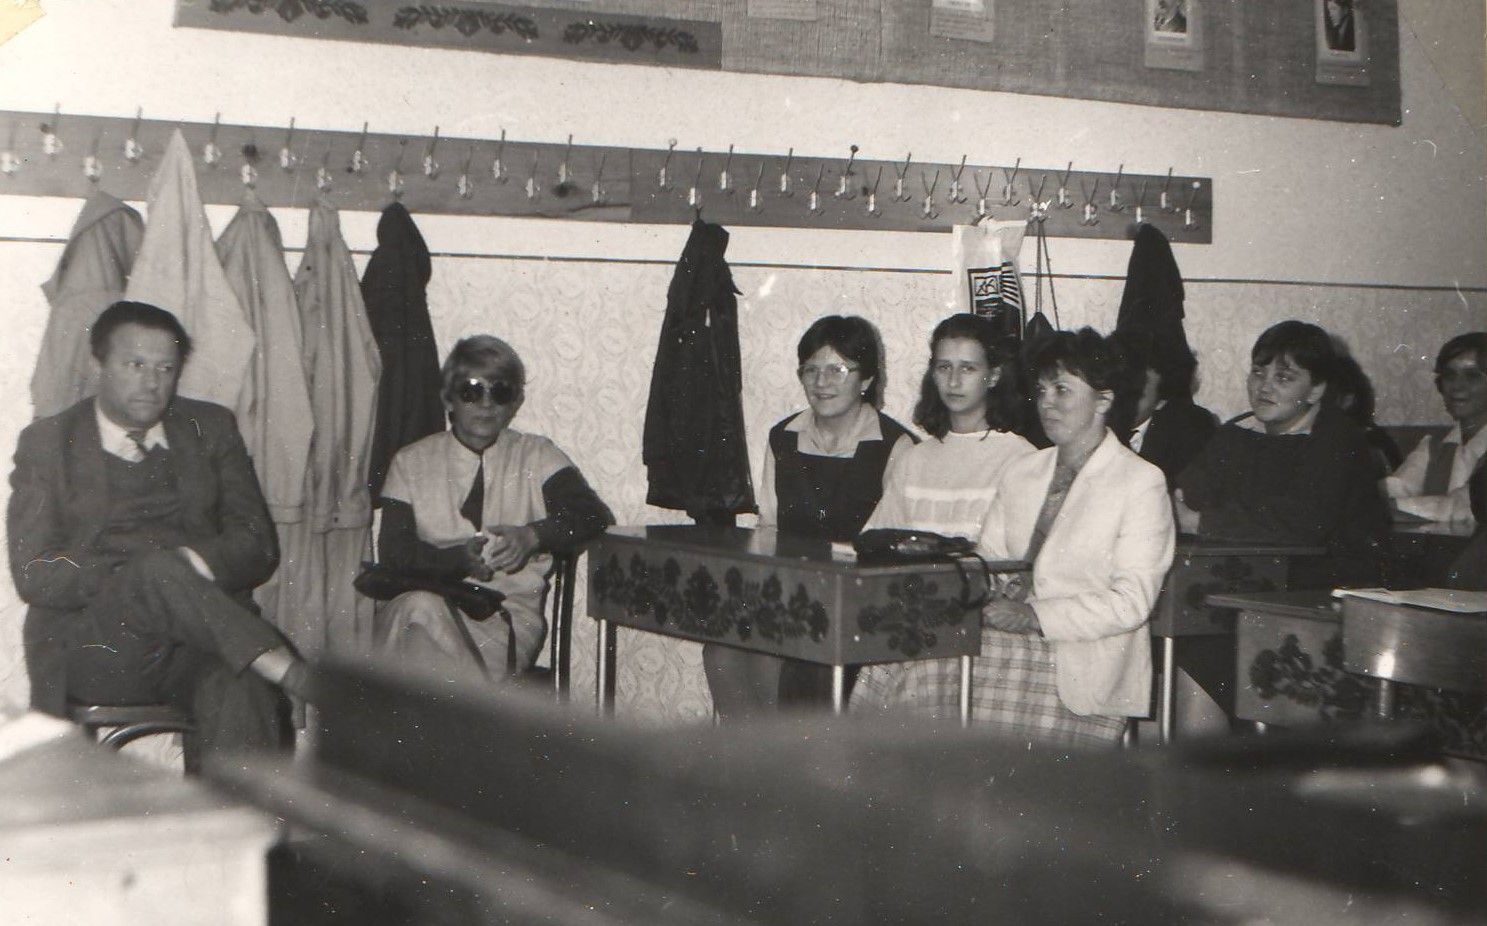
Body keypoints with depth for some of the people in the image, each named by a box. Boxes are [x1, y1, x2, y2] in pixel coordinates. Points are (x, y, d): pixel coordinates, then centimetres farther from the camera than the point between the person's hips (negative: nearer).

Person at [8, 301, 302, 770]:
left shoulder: (211, 428, 16)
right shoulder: (47, 442, 9)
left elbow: (258, 544, 9)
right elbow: (34, 575, -2)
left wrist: (193, 562, -14)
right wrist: (147, 573, -15)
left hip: (198, 642, 2)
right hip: (91, 650, -2)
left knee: (242, 693, -33)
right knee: (156, 566, -34)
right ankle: (281, 667, -34)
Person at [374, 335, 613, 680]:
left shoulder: (537, 458, 12)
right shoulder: (412, 463, 13)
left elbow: (595, 517, -3)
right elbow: (394, 550, 0)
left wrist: (534, 535, -21)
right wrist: (458, 559, -19)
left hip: (509, 612, -1)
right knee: (419, 608, -35)